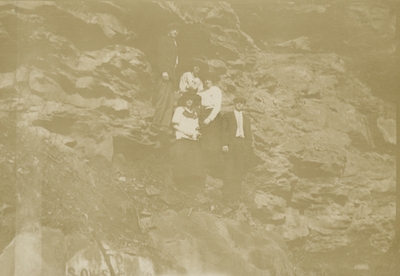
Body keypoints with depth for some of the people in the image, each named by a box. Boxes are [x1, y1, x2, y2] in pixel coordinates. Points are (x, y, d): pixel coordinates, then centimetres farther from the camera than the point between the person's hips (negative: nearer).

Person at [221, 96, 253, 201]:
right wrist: (224, 144, -10)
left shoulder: (247, 119, 23)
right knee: (229, 168, -8)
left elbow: (249, 135, 18)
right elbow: (224, 130, 2)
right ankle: (227, 192, -6)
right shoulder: (227, 116, 12)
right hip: (231, 143, -3)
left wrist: (249, 148, 7)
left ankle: (236, 192, 1)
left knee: (240, 169, -3)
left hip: (243, 144, 3)